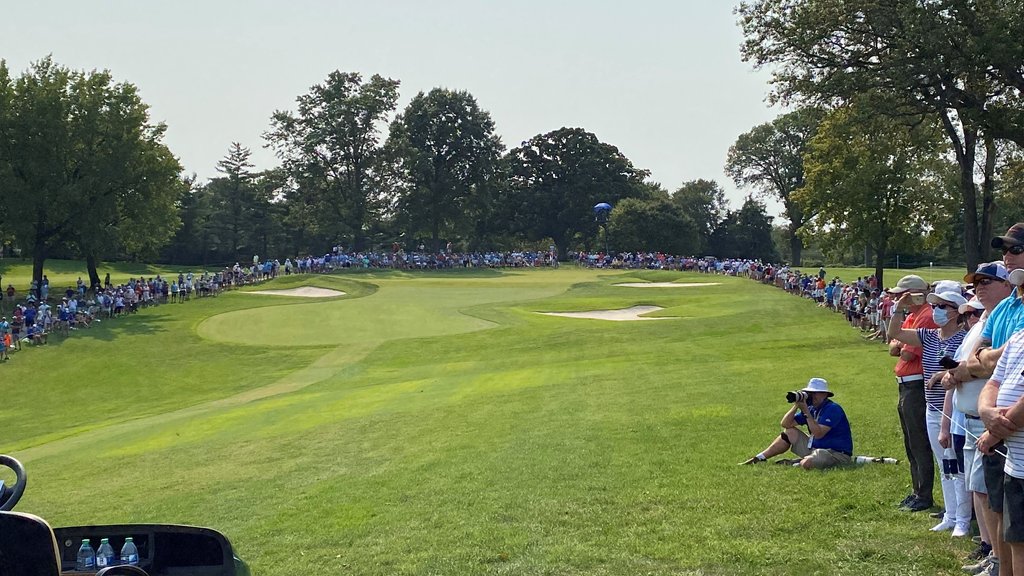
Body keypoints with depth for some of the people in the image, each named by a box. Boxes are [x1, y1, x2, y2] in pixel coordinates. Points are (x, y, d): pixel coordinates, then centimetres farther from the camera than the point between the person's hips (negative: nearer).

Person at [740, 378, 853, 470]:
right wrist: (796, 406, -10)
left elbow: (818, 434, -29)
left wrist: (806, 411, -26)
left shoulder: (833, 409, -17)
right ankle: (759, 459, 11)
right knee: (789, 432, 9)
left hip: (837, 453, -9)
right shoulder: (811, 408, 8)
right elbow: (786, 424, 4)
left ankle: (794, 464, -2)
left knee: (807, 463, -38)